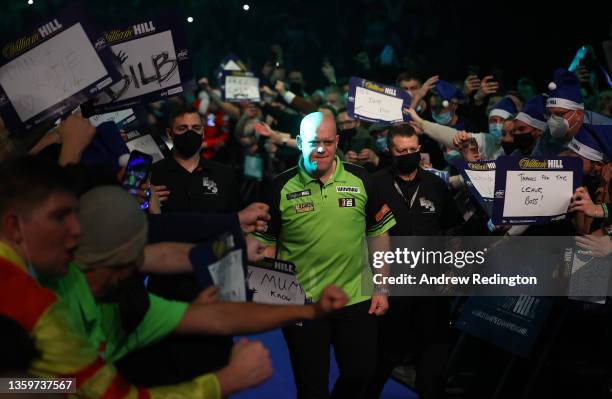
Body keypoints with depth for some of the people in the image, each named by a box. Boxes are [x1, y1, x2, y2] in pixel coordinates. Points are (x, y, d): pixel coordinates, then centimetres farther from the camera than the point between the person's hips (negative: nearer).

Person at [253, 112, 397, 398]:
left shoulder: (360, 180, 1)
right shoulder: (281, 187, -4)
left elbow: (378, 234, 7)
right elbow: (267, 244, 2)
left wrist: (381, 289, 4)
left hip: (356, 299, 2)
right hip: (300, 303, -1)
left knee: (361, 372, 9)